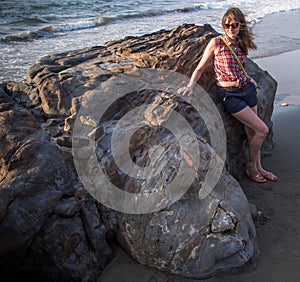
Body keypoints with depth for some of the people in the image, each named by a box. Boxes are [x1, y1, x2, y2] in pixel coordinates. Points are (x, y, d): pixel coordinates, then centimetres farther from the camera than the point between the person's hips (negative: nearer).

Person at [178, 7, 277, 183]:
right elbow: (200, 69, -5)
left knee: (252, 132, 11)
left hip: (247, 89, 6)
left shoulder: (240, 43, 7)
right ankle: (251, 167, 13)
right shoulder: (216, 43, -9)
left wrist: (248, 80, 13)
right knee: (262, 130, -8)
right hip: (230, 95, -6)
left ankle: (258, 167, 29)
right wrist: (190, 87, -16)